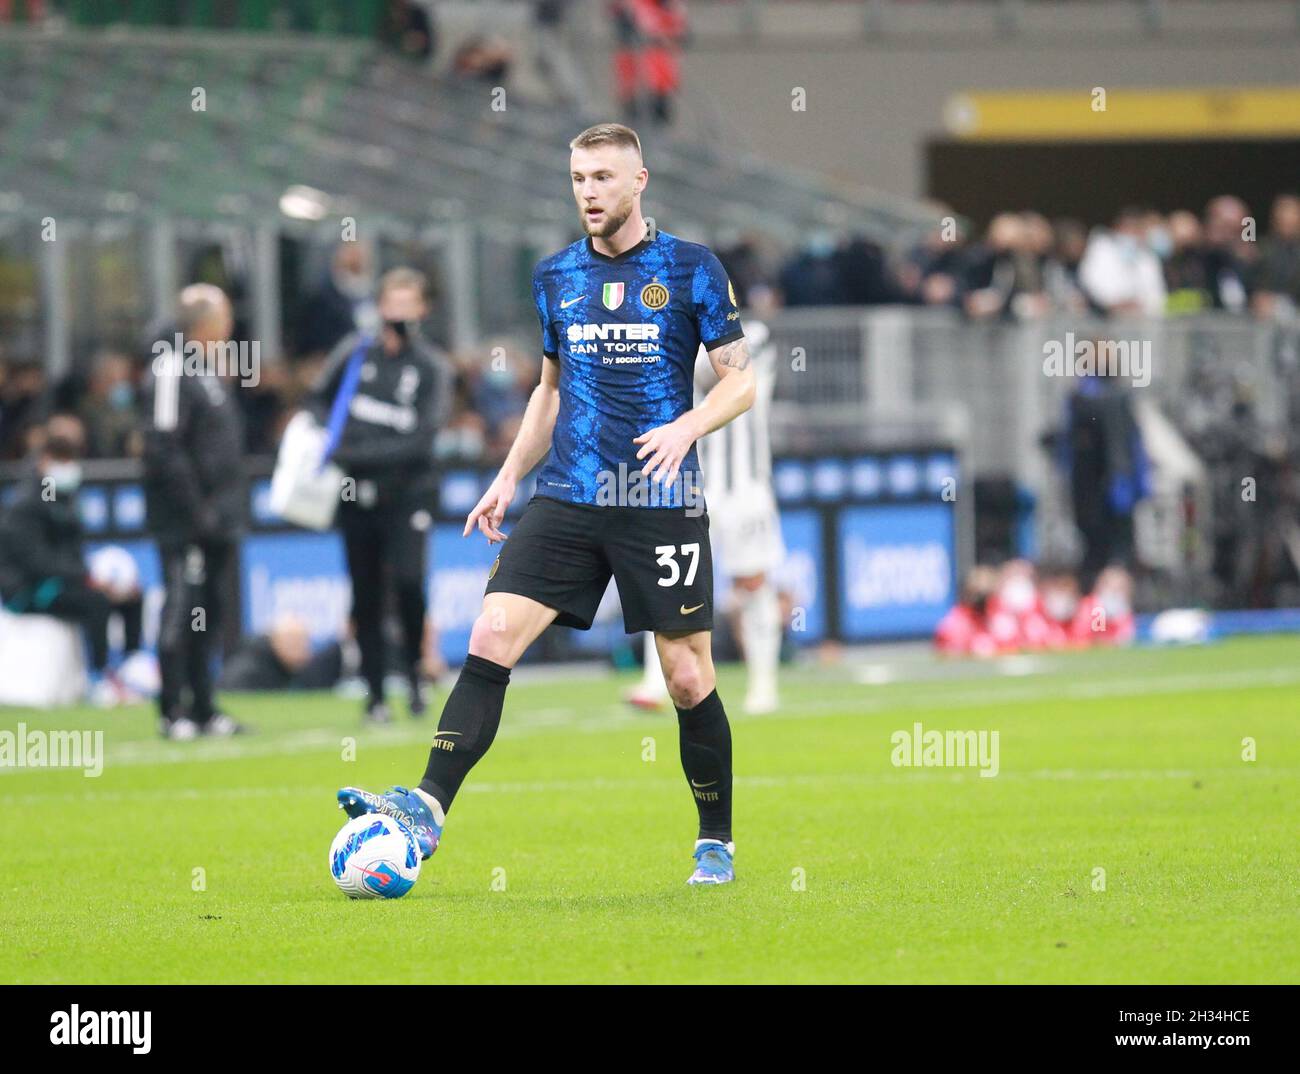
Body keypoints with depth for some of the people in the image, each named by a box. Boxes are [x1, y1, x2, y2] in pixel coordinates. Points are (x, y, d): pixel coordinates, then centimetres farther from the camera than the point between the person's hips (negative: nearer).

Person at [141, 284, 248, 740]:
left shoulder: (212, 371, 17)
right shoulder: (171, 370, -14)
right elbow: (165, 450, -19)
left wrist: (235, 509, 16)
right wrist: (195, 511, -20)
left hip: (218, 521, 9)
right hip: (183, 523, -9)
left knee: (209, 615, 12)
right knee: (181, 614, -6)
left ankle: (203, 708, 18)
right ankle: (173, 713, -2)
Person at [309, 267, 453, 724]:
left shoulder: (432, 369, 0)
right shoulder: (354, 353, 8)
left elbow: (421, 439, -9)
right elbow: (318, 399, 19)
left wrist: (359, 453, -16)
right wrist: (332, 438, -2)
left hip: (406, 493, -3)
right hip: (357, 496, 3)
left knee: (408, 580, -21)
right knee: (366, 597, 4)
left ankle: (415, 667, 2)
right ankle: (374, 693, 12)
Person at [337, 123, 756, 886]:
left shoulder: (691, 269, -1)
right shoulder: (556, 276, 11)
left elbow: (742, 380, 0)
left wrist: (686, 428, -19)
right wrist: (510, 476, 13)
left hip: (661, 502, -3)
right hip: (566, 501, 3)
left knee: (688, 678, 0)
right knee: (492, 638, -12)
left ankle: (717, 843, 17)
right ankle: (428, 810, -17)